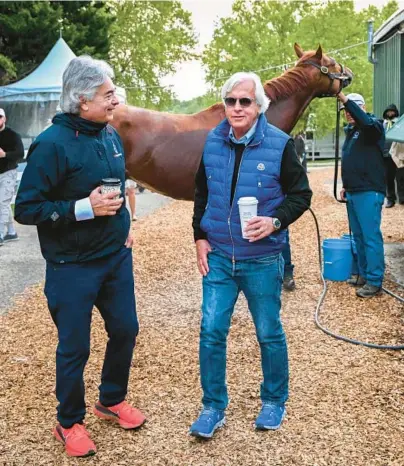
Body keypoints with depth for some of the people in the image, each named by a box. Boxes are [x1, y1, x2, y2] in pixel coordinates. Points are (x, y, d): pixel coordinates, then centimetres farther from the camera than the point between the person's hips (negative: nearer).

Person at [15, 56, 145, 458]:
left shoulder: (111, 135, 4)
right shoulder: (52, 144, -19)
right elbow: (26, 209, -18)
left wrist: (123, 225, 11)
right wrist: (83, 209, -24)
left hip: (116, 257, 7)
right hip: (73, 266, -7)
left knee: (125, 330, 17)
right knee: (75, 347, 6)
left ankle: (111, 401, 40)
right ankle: (69, 423, 29)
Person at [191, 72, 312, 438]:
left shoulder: (280, 144, -10)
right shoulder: (213, 142, 1)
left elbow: (301, 194, -3)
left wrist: (276, 220, -21)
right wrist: (200, 237, 5)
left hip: (263, 260, -3)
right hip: (218, 256, 3)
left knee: (269, 333, 11)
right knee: (211, 332, 3)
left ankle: (274, 402, 32)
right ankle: (213, 407, 20)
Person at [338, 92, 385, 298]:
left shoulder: (374, 126, -6)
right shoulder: (350, 131, 18)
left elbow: (365, 121, -31)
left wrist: (345, 99, -31)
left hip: (369, 193, -9)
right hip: (353, 193, 9)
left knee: (371, 237, -8)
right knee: (359, 236, 13)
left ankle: (374, 281, -4)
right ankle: (363, 274, 22)